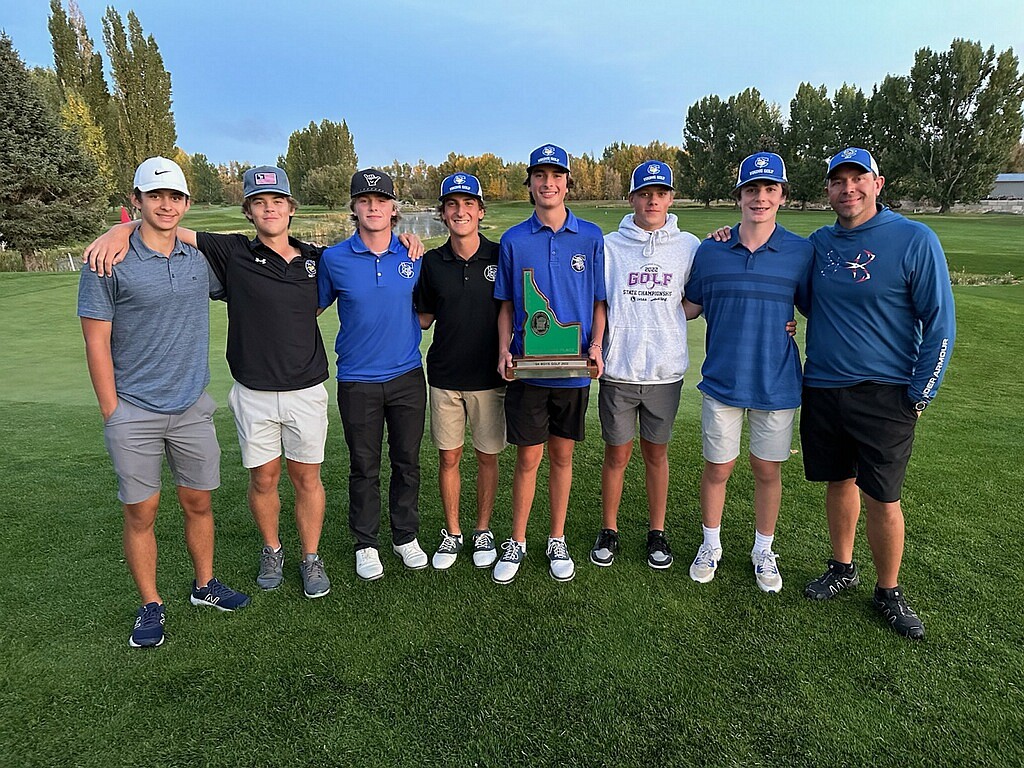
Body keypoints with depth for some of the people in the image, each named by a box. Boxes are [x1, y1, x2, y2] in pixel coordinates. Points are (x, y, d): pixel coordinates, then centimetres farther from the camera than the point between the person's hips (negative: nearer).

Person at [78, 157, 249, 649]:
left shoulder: (200, 260, 5)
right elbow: (97, 343, -6)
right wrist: (111, 412, -7)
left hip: (192, 408, 4)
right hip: (133, 414, -3)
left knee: (198, 502, 13)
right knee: (140, 512, 5)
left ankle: (205, 586, 31)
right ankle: (150, 607, 21)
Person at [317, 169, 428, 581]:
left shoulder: (413, 256, 1)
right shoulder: (334, 259, -4)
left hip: (407, 376, 2)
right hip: (358, 381, -1)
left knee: (407, 462, 12)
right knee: (364, 468, 9)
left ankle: (406, 537, 31)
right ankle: (366, 544, 27)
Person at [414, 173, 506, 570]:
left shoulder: (501, 257, -2)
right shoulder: (431, 262, 3)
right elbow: (423, 318, 9)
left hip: (489, 376, -1)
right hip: (444, 377, 2)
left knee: (487, 457, 9)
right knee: (448, 458, 10)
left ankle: (483, 531, 27)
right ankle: (452, 533, 27)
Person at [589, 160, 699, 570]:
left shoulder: (688, 246, 4)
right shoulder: (610, 246, 0)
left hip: (665, 370, 1)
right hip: (618, 369, -1)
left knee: (657, 452, 13)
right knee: (616, 454, 8)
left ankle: (657, 532, 29)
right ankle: (609, 531, 26)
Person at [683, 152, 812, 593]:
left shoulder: (801, 252, -2)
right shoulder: (710, 251, 0)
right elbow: (691, 306, 10)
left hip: (778, 383, 0)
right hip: (722, 380, 0)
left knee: (767, 470, 12)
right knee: (717, 468, 9)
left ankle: (764, 551, 34)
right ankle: (711, 545, 32)